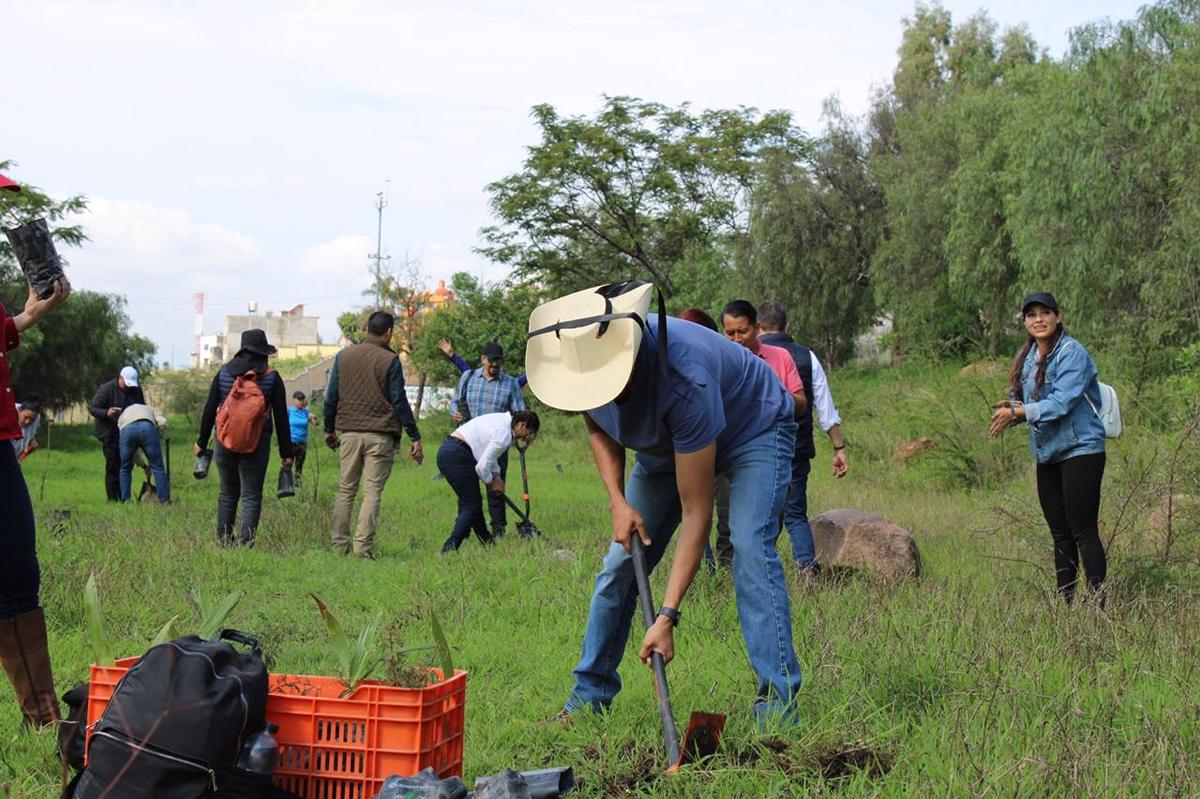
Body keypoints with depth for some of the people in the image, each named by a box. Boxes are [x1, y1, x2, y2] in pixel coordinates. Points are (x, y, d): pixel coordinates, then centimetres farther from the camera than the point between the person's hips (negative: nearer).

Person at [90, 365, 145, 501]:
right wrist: (106, 413, -31)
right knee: (113, 467, -6)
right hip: (109, 435, -5)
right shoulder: (106, 389, -13)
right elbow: (93, 408, -11)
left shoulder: (136, 390, 4)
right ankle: (112, 498, -1)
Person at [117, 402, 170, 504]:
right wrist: (157, 439, 26)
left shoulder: (122, 417, 44)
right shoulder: (149, 409, 41)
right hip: (146, 427, -2)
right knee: (158, 467, 9)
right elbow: (162, 422, 15)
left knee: (125, 469, 21)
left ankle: (125, 502, 22)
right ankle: (164, 501, 9)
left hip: (126, 430, 2)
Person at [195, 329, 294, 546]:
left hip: (224, 443, 3)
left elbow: (209, 410, 4)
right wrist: (286, 453, 2)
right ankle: (245, 542, -10)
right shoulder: (272, 378, -3)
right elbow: (281, 418, -3)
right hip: (256, 446, -3)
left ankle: (223, 540, 19)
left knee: (228, 494, 17)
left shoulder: (223, 373, 3)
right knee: (251, 497, 1)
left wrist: (202, 442, 13)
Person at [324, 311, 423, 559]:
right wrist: (415, 437, -3)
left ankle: (339, 545, 8)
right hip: (380, 435, -4)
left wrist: (329, 429, 22)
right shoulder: (390, 360, -5)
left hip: (349, 433, 4)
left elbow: (331, 396, 11)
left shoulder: (344, 356, 8)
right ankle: (363, 546, -7)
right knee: (372, 492, -1)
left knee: (345, 490, 11)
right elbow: (399, 401, -7)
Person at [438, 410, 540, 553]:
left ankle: (487, 541, 30)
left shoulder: (502, 419, 15)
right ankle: (449, 547, -12)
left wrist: (496, 476, 22)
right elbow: (482, 466, -16)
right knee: (471, 505, -5)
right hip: (457, 457, -11)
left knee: (471, 503, 19)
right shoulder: (504, 435, -16)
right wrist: (491, 482, 3)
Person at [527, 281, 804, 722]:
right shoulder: (580, 359, -26)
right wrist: (617, 500, -17)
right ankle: (589, 695, 11)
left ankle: (777, 705, -26)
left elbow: (696, 510, -39)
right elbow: (596, 424, 0)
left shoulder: (683, 380, -44)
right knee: (622, 561, -1)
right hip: (664, 445, 6)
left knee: (750, 549, -26)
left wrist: (667, 617, -40)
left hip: (754, 428, -6)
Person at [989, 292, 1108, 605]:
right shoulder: (1027, 357, 12)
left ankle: (1097, 605, -7)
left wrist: (1017, 412, -19)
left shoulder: (1072, 353, -13)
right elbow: (1029, 403, 17)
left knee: (1084, 531, -9)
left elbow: (1061, 402, -21)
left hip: (1080, 450, -8)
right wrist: (1011, 408, -5)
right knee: (1060, 534, 12)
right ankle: (1065, 603, 19)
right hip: (1047, 454, 8)